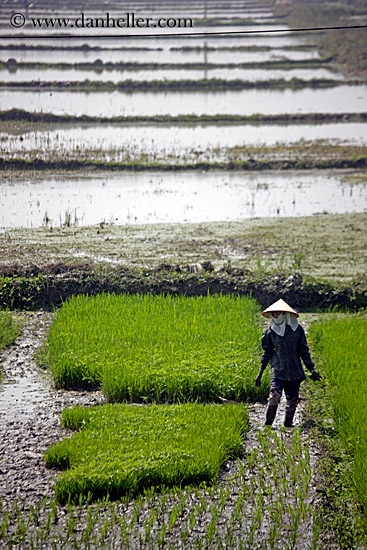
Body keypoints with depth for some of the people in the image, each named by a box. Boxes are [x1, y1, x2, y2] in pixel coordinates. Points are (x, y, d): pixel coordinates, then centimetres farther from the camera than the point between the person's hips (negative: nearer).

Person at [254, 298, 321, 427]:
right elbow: (267, 353, 11)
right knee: (274, 397, -17)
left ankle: (288, 426, 19)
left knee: (292, 400, 3)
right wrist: (260, 373, 9)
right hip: (277, 370, -1)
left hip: (294, 371, 1)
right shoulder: (270, 331, 4)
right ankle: (268, 425, -7)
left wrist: (311, 369, 4)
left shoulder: (297, 329, 1)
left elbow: (304, 351, 8)